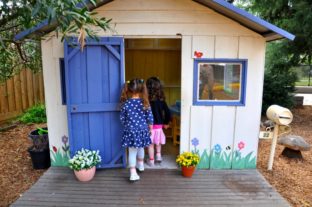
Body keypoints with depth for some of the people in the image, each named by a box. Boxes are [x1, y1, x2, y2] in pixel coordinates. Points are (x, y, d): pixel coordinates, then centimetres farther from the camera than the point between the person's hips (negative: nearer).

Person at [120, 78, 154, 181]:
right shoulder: (145, 103, -10)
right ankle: (141, 165, 44)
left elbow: (122, 118, -2)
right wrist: (150, 127, 12)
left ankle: (133, 173, 0)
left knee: (132, 152, 5)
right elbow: (150, 117, -5)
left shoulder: (125, 103, -10)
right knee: (141, 148, 24)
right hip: (142, 130, 2)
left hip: (130, 131, -2)